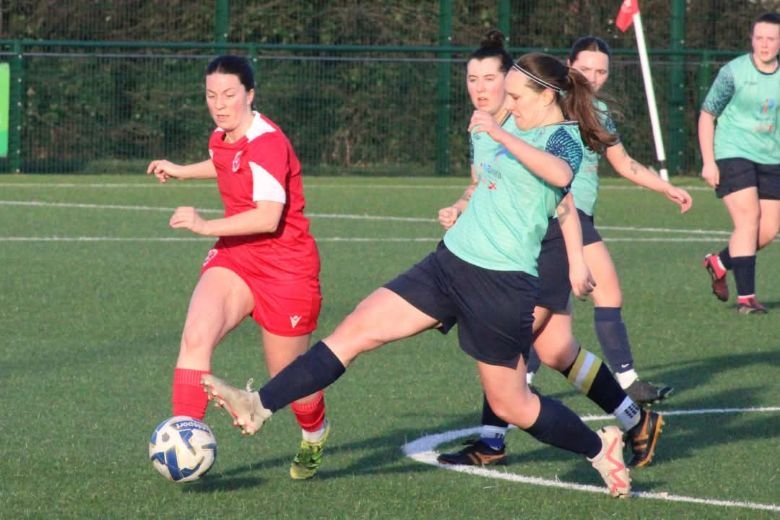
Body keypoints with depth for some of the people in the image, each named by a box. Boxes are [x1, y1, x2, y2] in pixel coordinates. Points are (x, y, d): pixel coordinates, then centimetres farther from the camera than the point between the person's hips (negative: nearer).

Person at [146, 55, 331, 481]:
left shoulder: (266, 142, -21)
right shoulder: (222, 138, 4)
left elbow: (269, 217, -31)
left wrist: (206, 226, -36)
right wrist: (182, 171, 32)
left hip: (284, 266, -6)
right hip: (235, 257, 6)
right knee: (195, 337, -23)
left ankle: (315, 435, 42)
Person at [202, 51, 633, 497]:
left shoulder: (563, 138, -11)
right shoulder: (514, 128, 15)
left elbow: (560, 175, -37)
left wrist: (499, 134, -35)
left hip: (503, 283, -8)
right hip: (451, 260, 8)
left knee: (511, 405, 3)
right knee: (357, 329, -3)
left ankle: (601, 448, 27)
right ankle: (259, 408, -6)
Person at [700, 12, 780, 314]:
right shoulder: (734, 72, -7)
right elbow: (707, 114, -2)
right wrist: (708, 162, -8)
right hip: (733, 155, -5)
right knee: (748, 220, -16)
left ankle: (719, 263, 27)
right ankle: (745, 298, -11)